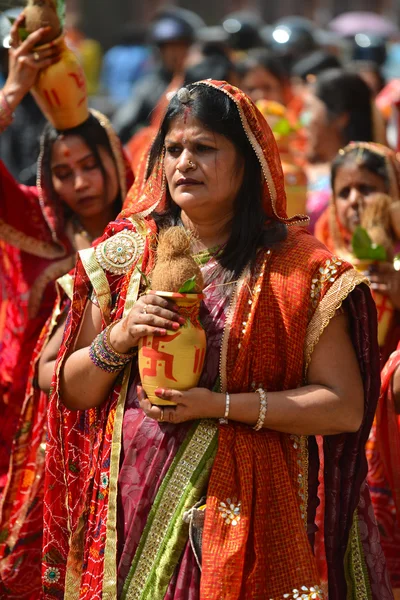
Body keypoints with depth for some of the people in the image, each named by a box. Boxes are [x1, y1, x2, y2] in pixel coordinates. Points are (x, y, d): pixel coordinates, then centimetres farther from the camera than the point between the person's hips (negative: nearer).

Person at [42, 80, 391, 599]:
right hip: (130, 512, 2)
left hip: (244, 516, -2)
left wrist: (221, 405, -15)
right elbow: (72, 391, 8)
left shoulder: (298, 269, -3)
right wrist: (118, 338, -12)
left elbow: (346, 406, -7)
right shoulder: (124, 254, 5)